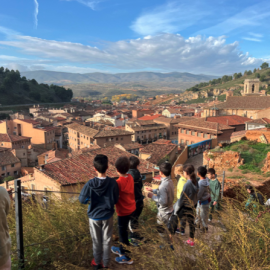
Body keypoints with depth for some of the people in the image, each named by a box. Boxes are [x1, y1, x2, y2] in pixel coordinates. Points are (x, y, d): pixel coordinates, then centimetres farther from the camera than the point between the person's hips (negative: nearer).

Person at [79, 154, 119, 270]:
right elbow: (115, 200, -8)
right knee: (107, 240, 18)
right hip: (108, 216, 1)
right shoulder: (113, 182, -20)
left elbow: (82, 200, -11)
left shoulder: (90, 184, -24)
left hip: (94, 216, 0)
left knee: (96, 241, 19)